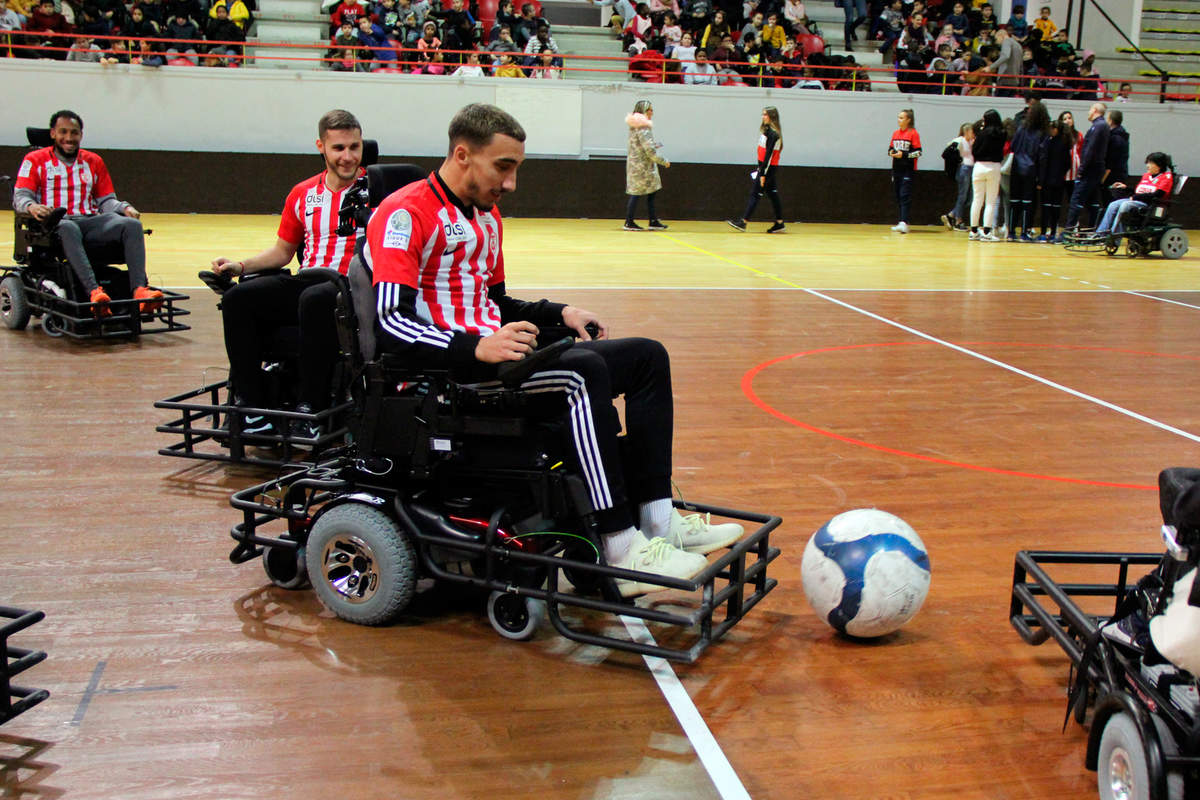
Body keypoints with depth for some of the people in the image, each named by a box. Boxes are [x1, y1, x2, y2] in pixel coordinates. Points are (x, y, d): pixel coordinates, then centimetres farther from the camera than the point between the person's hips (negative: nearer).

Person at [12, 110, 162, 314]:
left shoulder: (94, 161, 24)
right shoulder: (35, 160, 14)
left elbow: (106, 200, 21)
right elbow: (20, 197, 4)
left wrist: (125, 208, -2)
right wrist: (31, 207, -21)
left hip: (91, 222, 3)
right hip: (56, 223, -3)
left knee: (132, 225, -28)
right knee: (68, 229, -42)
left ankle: (139, 289, -47)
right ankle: (93, 291, -59)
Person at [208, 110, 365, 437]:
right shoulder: (302, 194, 17)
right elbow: (281, 251, 24)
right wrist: (240, 266, 9)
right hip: (304, 283, 6)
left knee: (314, 299, -38)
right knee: (238, 298, -15)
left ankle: (311, 409, -29)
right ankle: (251, 407, -14)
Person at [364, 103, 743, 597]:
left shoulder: (486, 217, 22)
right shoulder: (406, 213, -9)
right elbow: (389, 323, -20)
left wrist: (559, 314, 10)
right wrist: (477, 348, -32)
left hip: (491, 350, 10)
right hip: (443, 369, -10)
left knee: (647, 357, 2)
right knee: (584, 370, -33)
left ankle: (657, 519, -7)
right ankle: (621, 552, -33)